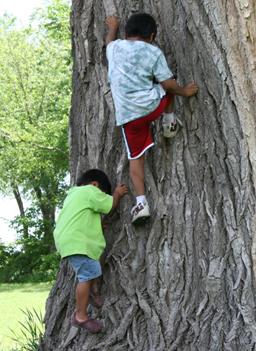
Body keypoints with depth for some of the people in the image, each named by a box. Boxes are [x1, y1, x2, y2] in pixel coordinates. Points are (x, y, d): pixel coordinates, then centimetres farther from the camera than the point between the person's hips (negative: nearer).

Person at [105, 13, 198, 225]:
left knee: (136, 158, 6)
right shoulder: (154, 53, 0)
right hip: (152, 105, -2)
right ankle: (170, 123, 33)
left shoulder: (115, 48, 8)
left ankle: (141, 202, -5)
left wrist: (113, 27, 53)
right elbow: (167, 83, -1)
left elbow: (110, 40, 34)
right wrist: (184, 91, 17)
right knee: (166, 88, 29)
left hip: (127, 116, 2)